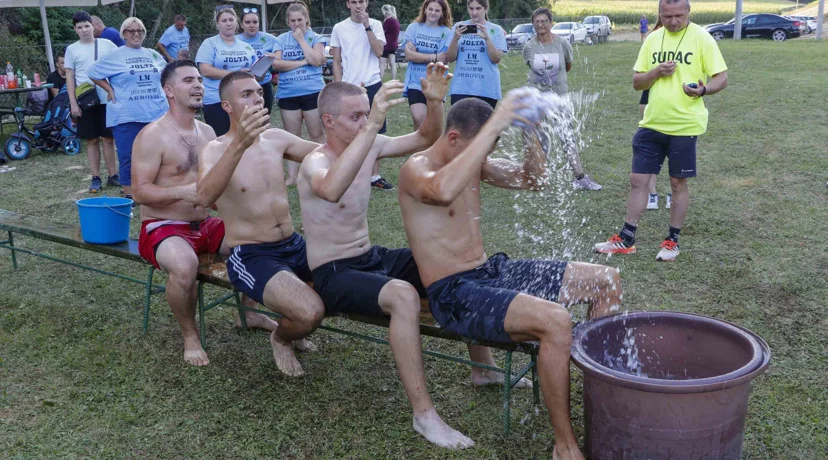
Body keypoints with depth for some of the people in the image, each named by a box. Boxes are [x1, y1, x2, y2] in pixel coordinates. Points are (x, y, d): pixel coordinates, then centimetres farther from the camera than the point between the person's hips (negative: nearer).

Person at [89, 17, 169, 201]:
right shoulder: (115, 56, -1)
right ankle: (129, 196, 5)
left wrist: (166, 96, 11)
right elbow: (93, 73, 4)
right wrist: (110, 90, -4)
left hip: (156, 113, 4)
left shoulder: (153, 54, 12)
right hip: (127, 117, -4)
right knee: (128, 157, -2)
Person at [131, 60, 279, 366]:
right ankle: (190, 335, -10)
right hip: (163, 228, -7)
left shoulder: (207, 132, 10)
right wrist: (183, 192, -30)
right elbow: (139, 191, -16)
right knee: (184, 265, -38)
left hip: (205, 224, 7)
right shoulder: (152, 136, -12)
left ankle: (249, 312, 17)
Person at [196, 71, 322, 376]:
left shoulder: (276, 139, 7)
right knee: (311, 313, -30)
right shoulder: (215, 150, -10)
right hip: (250, 256, -7)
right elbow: (205, 197, -32)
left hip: (294, 245, 7)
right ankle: (281, 339, 8)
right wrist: (239, 144, -45)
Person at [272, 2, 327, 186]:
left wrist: (301, 39, -10)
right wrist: (302, 62, -11)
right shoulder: (281, 39, 6)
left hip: (313, 92, -2)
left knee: (317, 135, 3)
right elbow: (276, 64, -7)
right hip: (288, 94, 2)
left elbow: (317, 61, -15)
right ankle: (292, 176, 16)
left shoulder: (315, 38, 1)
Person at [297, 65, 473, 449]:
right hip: (334, 274, -8)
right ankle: (423, 413, -28)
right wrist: (373, 125, -51)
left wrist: (435, 102, -10)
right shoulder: (315, 162, -19)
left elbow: (425, 139, 11)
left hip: (373, 257, 8)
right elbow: (331, 190, -45)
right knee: (403, 295, -37)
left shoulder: (369, 145, 2)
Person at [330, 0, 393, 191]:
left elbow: (379, 52, -11)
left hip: (372, 85, 1)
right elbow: (336, 61, 4)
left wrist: (367, 26, -15)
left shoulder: (375, 25, 3)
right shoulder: (339, 28, 2)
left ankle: (375, 176, 12)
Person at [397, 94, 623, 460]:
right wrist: (494, 127, -39)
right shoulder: (417, 169, -16)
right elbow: (443, 191, -42)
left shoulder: (472, 163, 9)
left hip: (492, 271, 9)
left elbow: (531, 180, 15)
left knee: (607, 281, 7)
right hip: (454, 294, -9)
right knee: (555, 321, -34)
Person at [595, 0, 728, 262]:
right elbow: (636, 83, 7)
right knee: (637, 180, 6)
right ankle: (626, 240, 16)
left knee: (678, 183, 6)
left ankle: (672, 241, 21)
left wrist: (704, 90, -26)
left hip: (684, 126, -4)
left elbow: (721, 78, -6)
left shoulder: (701, 38, -6)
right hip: (651, 124, 4)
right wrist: (656, 72, -13)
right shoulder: (652, 39, 6)